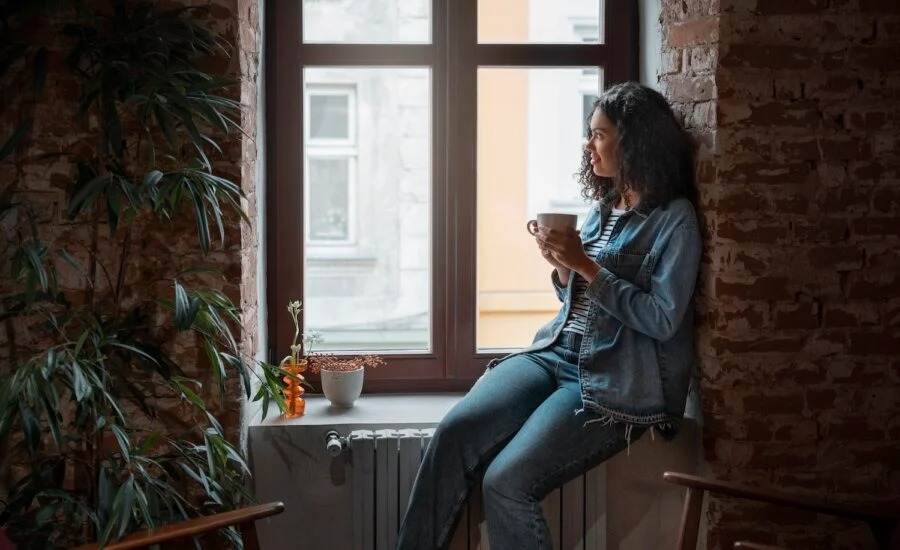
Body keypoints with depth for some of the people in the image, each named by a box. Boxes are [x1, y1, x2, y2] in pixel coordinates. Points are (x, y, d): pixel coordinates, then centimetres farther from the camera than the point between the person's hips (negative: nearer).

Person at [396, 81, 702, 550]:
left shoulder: (674, 218, -7)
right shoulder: (603, 207, 16)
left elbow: (661, 320, -15)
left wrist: (585, 265, -15)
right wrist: (562, 266, 1)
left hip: (614, 383, -7)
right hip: (556, 354, 7)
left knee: (506, 482, -24)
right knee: (454, 431, -17)